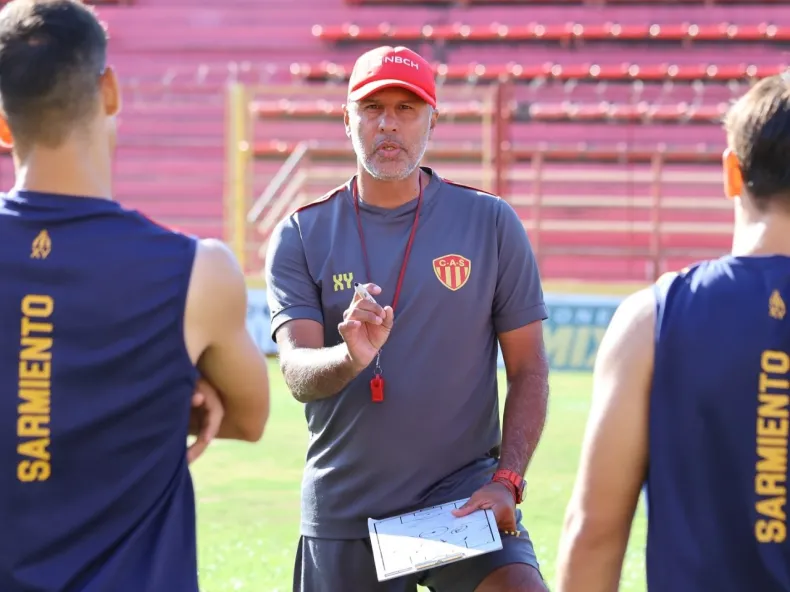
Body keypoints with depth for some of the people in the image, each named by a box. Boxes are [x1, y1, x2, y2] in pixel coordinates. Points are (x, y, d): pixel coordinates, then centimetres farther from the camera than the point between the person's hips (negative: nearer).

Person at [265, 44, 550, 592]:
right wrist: (350, 358, -32)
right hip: (343, 512, 2)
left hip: (464, 496, -1)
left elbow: (529, 369, 2)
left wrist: (507, 480, -11)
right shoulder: (301, 236, 2)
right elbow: (297, 373, -10)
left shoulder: (491, 223, 1)